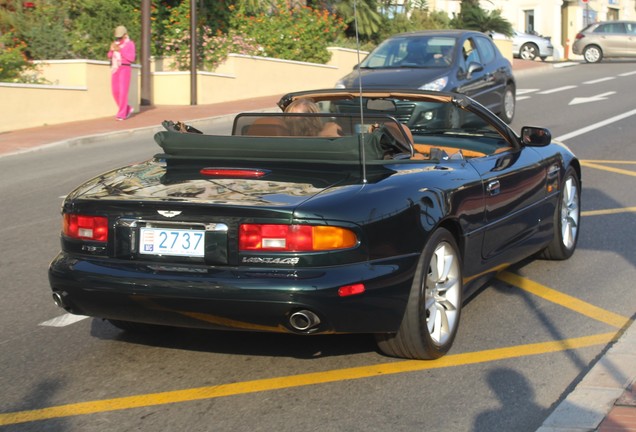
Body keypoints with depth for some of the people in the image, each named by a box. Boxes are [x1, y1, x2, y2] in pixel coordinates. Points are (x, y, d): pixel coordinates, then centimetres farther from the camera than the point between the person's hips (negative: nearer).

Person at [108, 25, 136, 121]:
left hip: (124, 69, -6)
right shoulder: (115, 43, 14)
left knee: (123, 92, -10)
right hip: (115, 69, 6)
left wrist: (120, 50, -21)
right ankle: (128, 109, 21)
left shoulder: (130, 43, -5)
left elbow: (131, 58, -14)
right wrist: (112, 49, -11)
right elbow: (110, 56, 11)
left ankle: (121, 114, -5)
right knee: (115, 91, 4)